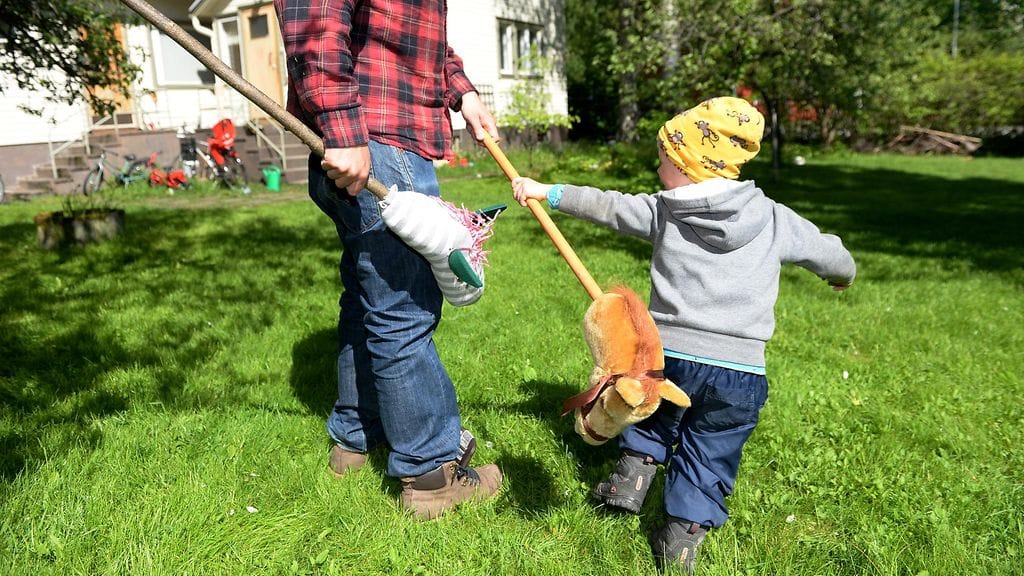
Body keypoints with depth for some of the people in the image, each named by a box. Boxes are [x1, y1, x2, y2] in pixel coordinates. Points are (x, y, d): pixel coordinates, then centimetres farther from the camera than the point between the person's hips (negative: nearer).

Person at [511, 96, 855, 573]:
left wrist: (548, 192, 18)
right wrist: (842, 274, 40)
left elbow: (606, 206, 7)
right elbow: (827, 252, 16)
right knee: (708, 454, 14)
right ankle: (682, 537, 15)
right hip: (739, 372, 0)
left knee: (656, 413, 32)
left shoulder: (661, 211, -1)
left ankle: (632, 473, 28)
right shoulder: (776, 220, 3)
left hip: (669, 355, 0)